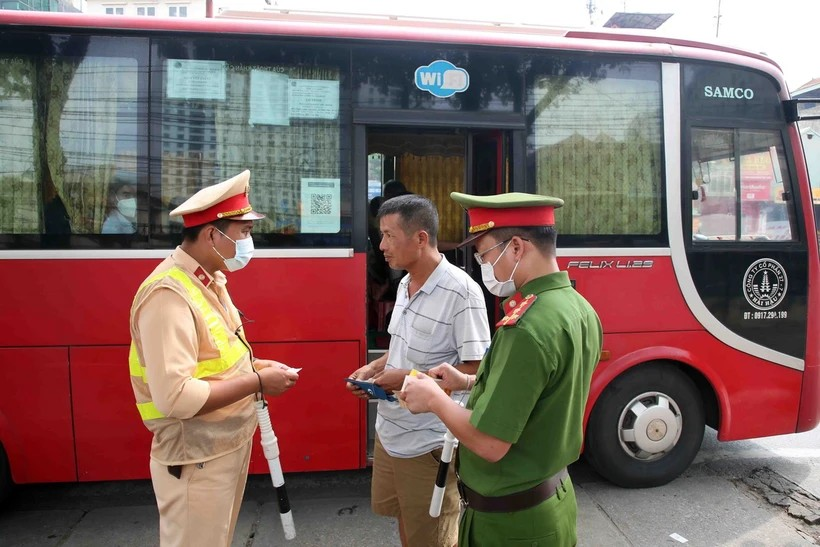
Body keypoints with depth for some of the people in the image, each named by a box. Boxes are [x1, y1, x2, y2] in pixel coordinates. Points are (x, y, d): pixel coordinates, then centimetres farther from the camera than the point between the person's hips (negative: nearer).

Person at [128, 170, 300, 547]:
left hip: (229, 444, 9)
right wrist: (258, 382, -25)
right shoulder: (169, 295, -26)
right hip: (196, 460, -9)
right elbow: (175, 397, -33)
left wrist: (256, 364, -1)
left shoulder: (212, 281, 5)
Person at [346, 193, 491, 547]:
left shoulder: (461, 291, -22)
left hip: (429, 444, -8)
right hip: (391, 432, 8)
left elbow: (477, 371, -21)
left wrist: (409, 379, -23)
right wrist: (374, 368, 0)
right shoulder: (405, 283, 5)